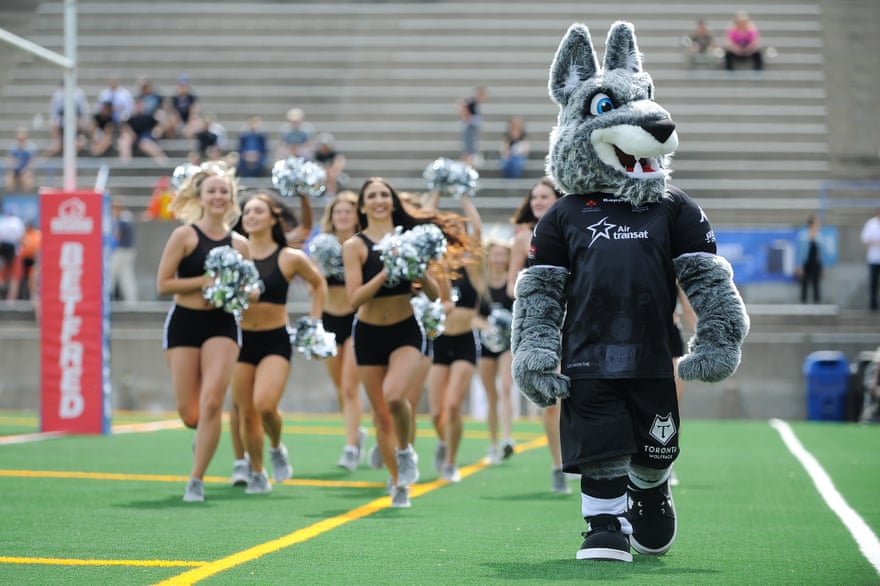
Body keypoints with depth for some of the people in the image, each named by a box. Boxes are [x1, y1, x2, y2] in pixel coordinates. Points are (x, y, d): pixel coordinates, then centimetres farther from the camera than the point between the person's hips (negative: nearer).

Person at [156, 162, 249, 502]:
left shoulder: (239, 244, 5)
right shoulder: (184, 235, -4)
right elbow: (163, 284, -9)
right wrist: (206, 281, -17)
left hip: (222, 325, 1)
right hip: (184, 324, -1)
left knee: (211, 403, -14)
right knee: (188, 413, 2)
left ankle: (196, 480, -3)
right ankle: (203, 435, 40)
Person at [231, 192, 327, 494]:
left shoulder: (290, 258, -2)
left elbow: (319, 284, 14)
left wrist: (314, 323, 9)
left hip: (275, 340, -2)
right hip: (241, 339, 2)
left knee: (265, 405, -20)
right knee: (246, 413, 4)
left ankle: (276, 448, 12)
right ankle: (257, 474, 21)